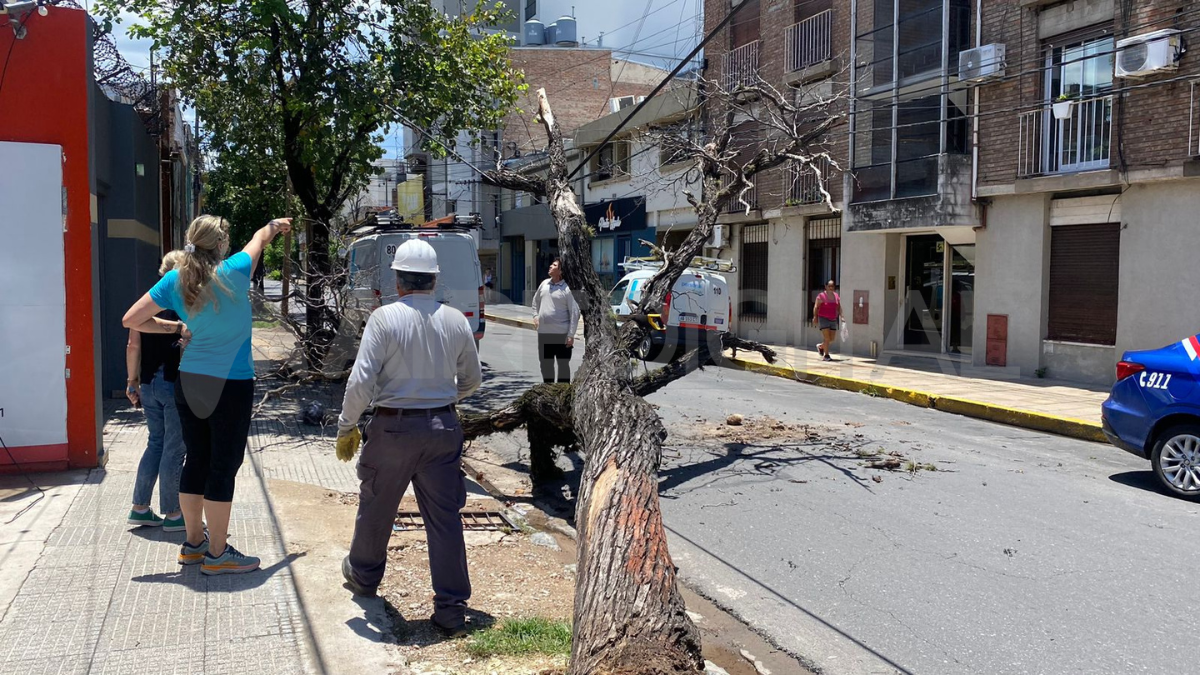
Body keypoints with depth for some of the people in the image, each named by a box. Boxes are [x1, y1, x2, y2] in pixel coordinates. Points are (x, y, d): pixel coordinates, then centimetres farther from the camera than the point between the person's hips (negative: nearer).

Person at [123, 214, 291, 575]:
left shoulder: (175, 280, 0)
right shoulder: (233, 273, -11)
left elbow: (131, 319, 4)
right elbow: (260, 238, 10)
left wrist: (176, 328, 10)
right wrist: (275, 225, 30)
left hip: (189, 382, 6)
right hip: (230, 386, -6)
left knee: (196, 461, 15)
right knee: (223, 466, 1)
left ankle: (193, 543, 28)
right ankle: (217, 554, 8)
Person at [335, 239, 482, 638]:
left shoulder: (385, 318, -11)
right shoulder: (456, 320, 1)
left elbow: (361, 381, -14)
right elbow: (472, 380, 11)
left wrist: (346, 427, -1)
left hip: (393, 428, -2)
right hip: (443, 427, 3)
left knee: (376, 508, 19)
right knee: (445, 518, 5)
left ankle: (363, 575, 43)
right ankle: (451, 610, 6)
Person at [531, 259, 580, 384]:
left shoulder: (566, 289, -10)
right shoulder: (544, 284, 7)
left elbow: (574, 313, -11)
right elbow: (536, 301, 25)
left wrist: (571, 335, -15)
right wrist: (535, 316, 12)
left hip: (561, 334, -6)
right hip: (543, 333, 6)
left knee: (563, 364, 3)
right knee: (546, 364, 15)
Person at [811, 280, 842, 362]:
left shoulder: (837, 296, 8)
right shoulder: (821, 296, -8)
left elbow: (839, 308, 13)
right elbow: (816, 307, -10)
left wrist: (841, 317, 3)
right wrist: (815, 317, -18)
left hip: (833, 320, 6)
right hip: (823, 319, -6)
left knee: (832, 339, 7)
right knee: (826, 338, -11)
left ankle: (821, 346, 33)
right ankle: (826, 355, -2)